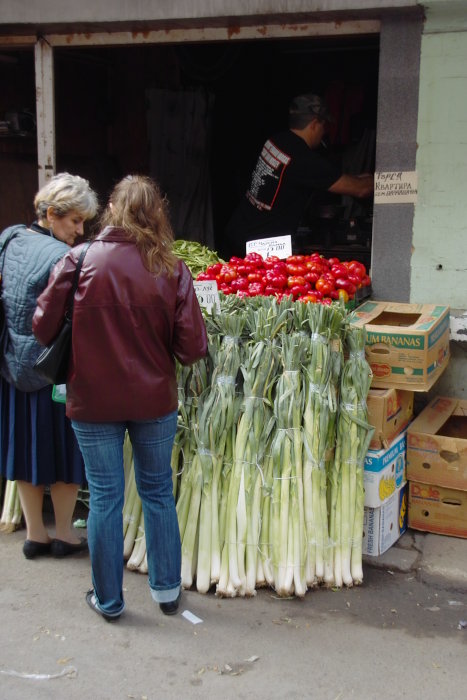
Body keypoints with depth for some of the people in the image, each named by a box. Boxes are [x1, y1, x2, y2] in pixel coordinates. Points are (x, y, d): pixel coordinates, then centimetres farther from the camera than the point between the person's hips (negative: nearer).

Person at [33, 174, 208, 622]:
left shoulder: (79, 261, -12)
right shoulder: (172, 270, -9)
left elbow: (43, 328, -8)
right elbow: (193, 349, -11)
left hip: (92, 401, -1)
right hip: (154, 401, 1)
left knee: (104, 497, 12)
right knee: (157, 492, 17)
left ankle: (107, 599, 26)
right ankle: (167, 589, 30)